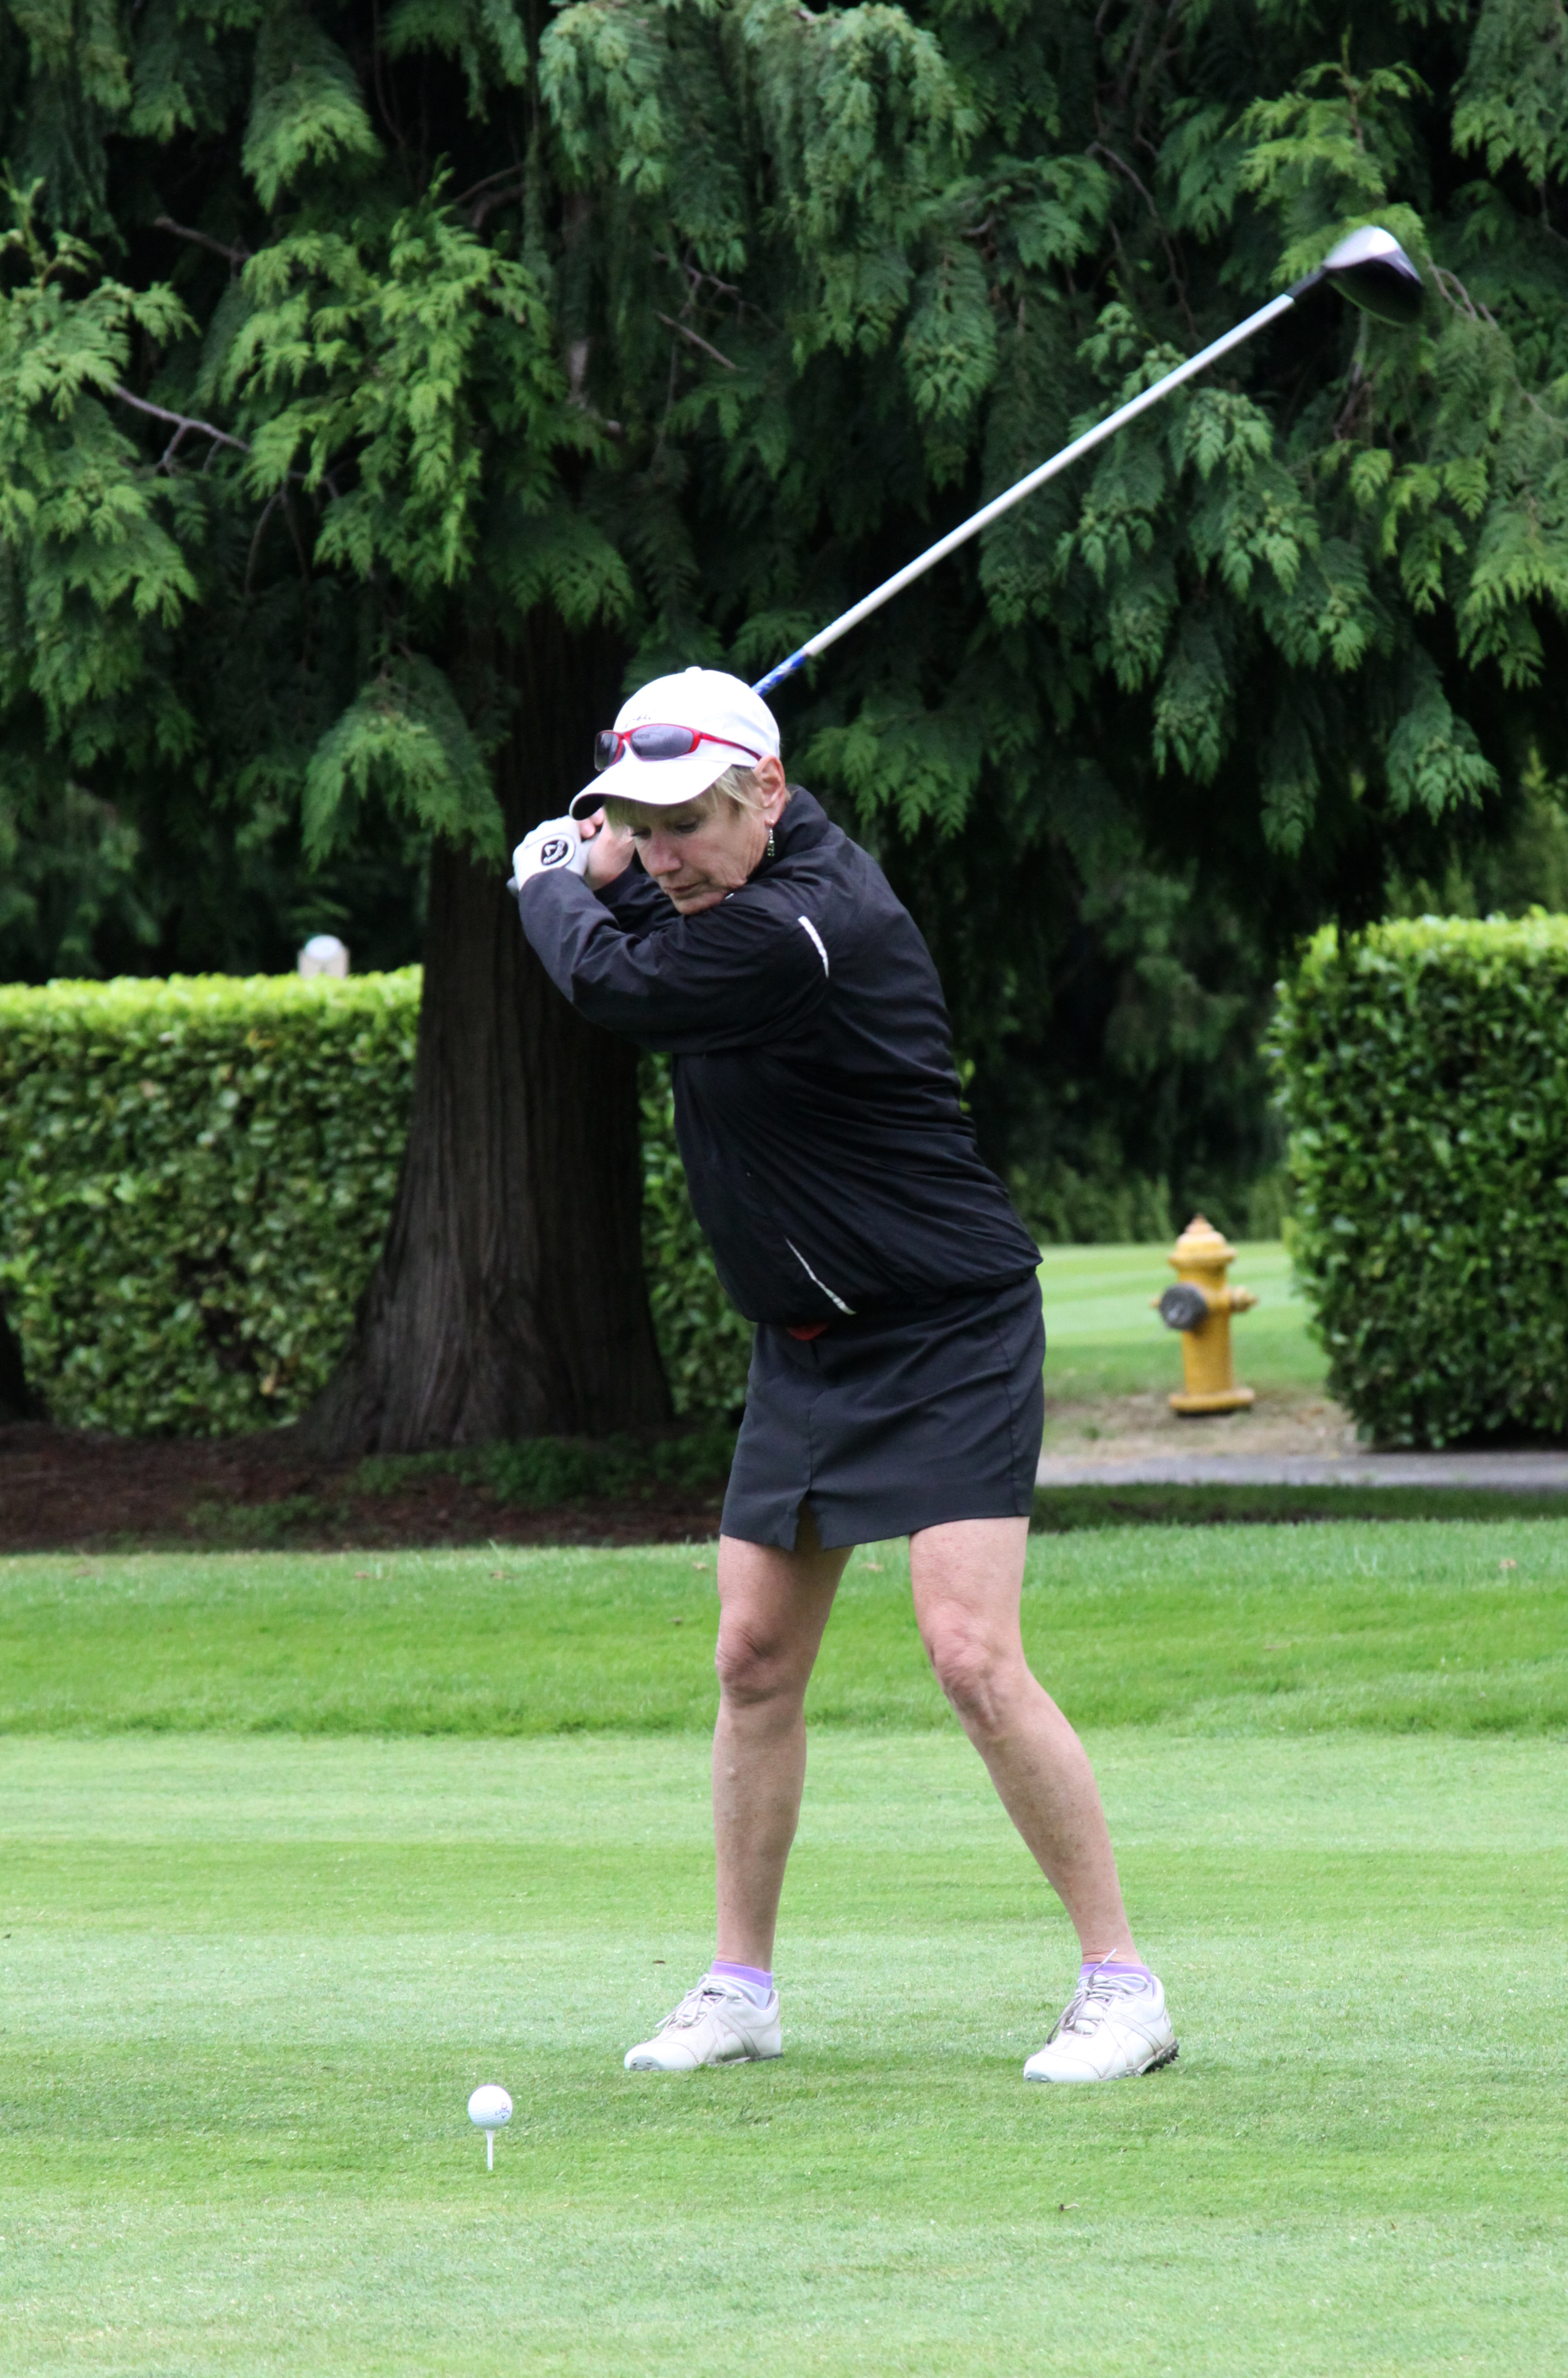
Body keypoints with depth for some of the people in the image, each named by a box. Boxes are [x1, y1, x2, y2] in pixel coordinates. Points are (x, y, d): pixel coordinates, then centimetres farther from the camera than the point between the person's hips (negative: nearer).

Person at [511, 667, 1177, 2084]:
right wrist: (599, 863, 4)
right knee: (756, 1659, 7)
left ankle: (1123, 1987, -10)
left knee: (973, 1657, -17)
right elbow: (626, 912, 26)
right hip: (807, 1342, 9)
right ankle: (742, 1991, 17)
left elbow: (607, 984, -17)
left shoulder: (807, 932, -26)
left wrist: (553, 882, 3)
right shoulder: (746, 861, 3)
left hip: (946, 1334, -9)